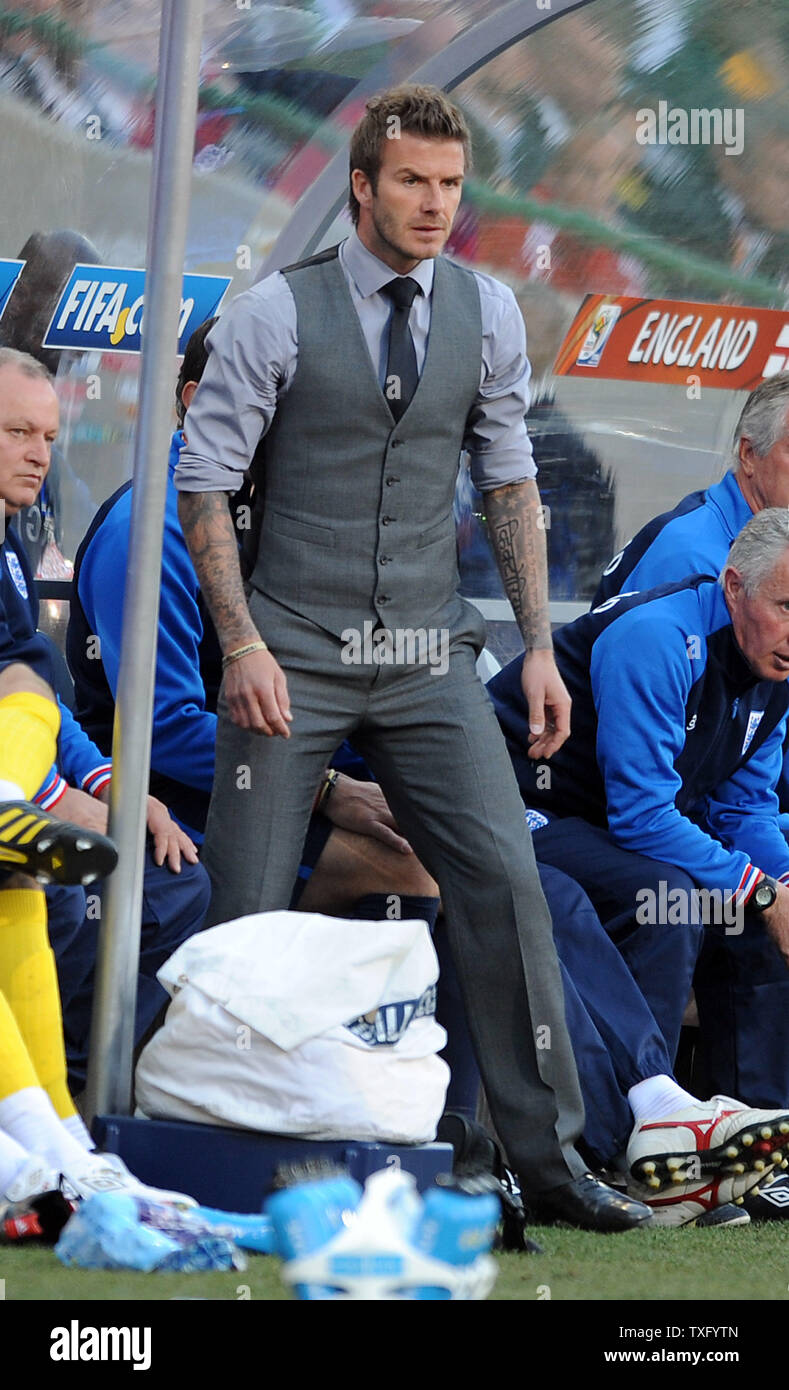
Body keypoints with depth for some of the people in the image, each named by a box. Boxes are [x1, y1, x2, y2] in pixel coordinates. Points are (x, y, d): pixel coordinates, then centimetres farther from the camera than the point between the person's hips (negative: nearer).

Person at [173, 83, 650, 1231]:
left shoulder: (488, 313, 5)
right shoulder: (276, 315, -6)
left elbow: (510, 482, 11)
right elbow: (205, 483, -4)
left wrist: (538, 645, 5)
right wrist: (243, 643, -13)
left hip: (428, 661, 3)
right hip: (294, 658, -3)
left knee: (505, 882, -8)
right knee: (246, 915, -2)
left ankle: (547, 1155, -2)